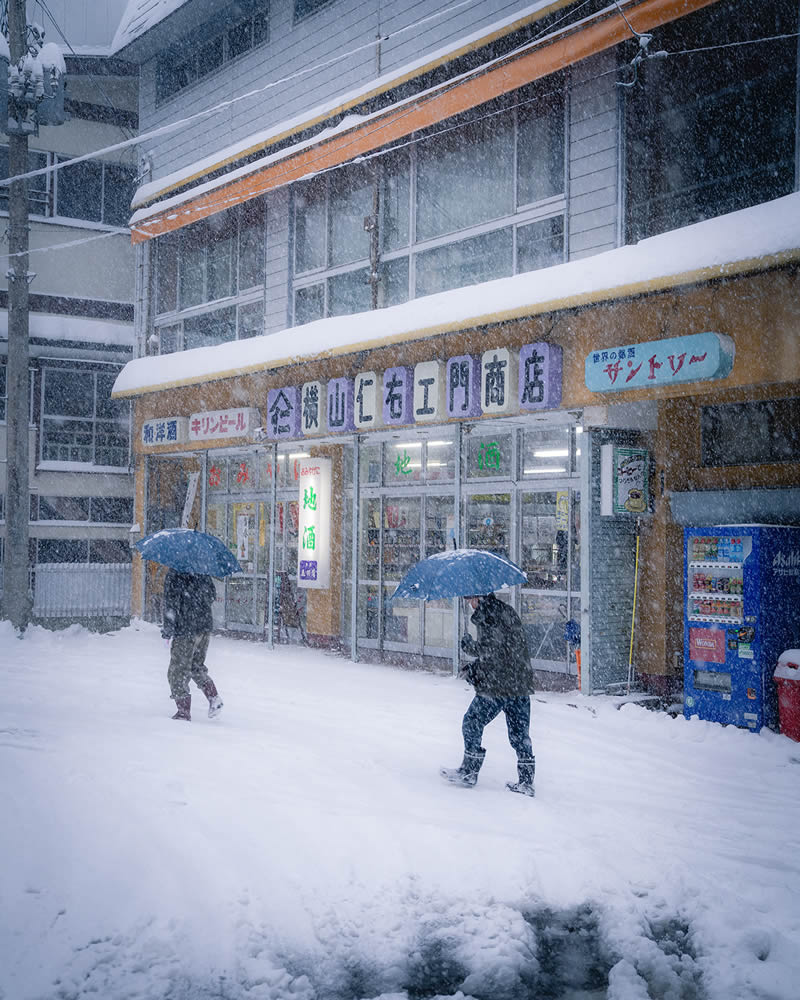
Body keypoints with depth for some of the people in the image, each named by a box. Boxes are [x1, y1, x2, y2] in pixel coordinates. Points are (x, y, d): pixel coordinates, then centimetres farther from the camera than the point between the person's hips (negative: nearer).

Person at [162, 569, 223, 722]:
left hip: (186, 630, -6)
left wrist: (168, 628, -8)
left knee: (178, 670, 6)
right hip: (206, 626, 6)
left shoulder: (173, 576, -14)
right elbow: (212, 594, 16)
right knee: (197, 665, 23)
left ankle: (184, 711, 6)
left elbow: (171, 604, -16)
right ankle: (214, 697, 8)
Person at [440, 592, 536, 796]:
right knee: (519, 733, 10)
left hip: (497, 686, -8)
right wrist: (475, 668, 20)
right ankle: (526, 781, 10)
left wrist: (468, 645, -2)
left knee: (472, 724, 9)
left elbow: (489, 649, -20)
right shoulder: (508, 611, 16)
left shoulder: (487, 615, -12)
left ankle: (469, 773, 16)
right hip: (521, 684, 8)